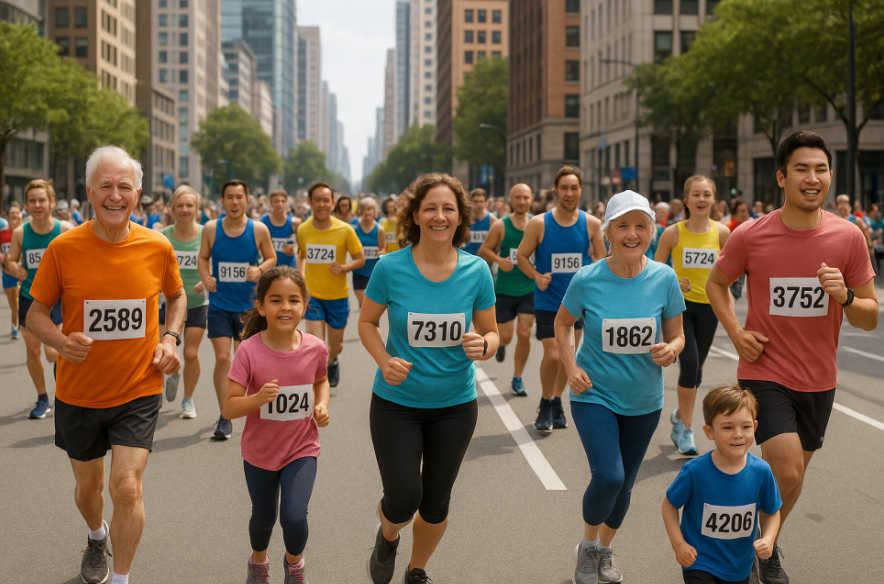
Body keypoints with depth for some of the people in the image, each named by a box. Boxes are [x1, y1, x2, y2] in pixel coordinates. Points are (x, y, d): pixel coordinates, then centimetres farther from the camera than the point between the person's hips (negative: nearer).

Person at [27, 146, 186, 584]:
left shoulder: (157, 248, -8)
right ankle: (97, 537, 53)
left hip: (138, 392, -1)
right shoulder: (64, 248, -12)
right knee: (88, 487, 19)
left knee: (127, 488, -12)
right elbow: (36, 314, -3)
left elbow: (176, 297, 12)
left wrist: (170, 339, -5)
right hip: (78, 394, 1)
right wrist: (61, 341, -24)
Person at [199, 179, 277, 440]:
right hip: (219, 304, 0)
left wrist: (260, 269, -14)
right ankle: (225, 417, 3)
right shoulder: (210, 229, -3)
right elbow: (203, 258, 9)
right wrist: (205, 278, -10)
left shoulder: (259, 230, -5)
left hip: (248, 305, 0)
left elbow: (271, 257, 7)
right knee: (222, 358, -8)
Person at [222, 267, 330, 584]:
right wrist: (259, 398, -36)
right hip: (259, 452, 0)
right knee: (264, 518, 19)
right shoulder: (250, 350, -20)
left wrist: (322, 404, -7)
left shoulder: (315, 348, -12)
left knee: (294, 517, -15)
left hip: (302, 450, 0)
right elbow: (229, 408, -19)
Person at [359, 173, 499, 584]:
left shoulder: (476, 270, -8)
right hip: (396, 401, -2)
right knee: (403, 500, -8)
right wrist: (384, 361, -17)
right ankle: (387, 536, 32)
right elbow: (367, 322, 1)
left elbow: (491, 333, 2)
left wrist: (483, 346, -22)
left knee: (436, 504, 12)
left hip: (455, 404, 2)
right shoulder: (391, 267, -12)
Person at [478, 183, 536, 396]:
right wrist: (499, 260, -19)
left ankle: (517, 379, 11)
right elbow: (483, 251, 0)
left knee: (524, 333, -5)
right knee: (505, 336, 2)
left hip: (530, 288, 1)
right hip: (505, 289, -1)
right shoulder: (501, 226, -5)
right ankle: (500, 344, 41)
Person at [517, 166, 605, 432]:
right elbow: (522, 255, 0)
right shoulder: (539, 223, -9)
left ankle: (557, 402, 34)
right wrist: (537, 276, -18)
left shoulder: (591, 224, -3)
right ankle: (546, 405, 12)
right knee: (553, 355, -12)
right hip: (548, 301, -3)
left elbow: (600, 256, 9)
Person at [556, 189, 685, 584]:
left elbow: (677, 334, 1)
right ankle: (587, 545, 11)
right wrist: (571, 367, -8)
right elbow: (562, 323, 5)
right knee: (608, 477, -18)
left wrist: (671, 350, -22)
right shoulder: (587, 279, -13)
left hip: (643, 400, 3)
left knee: (625, 484, 14)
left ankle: (605, 551, 40)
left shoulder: (664, 278, -9)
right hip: (594, 394, -3)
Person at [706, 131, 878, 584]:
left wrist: (845, 295, -23)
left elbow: (870, 319, -2)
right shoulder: (750, 236, -11)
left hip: (819, 379, 3)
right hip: (765, 373, -3)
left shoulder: (848, 237, -7)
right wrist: (736, 333, -5)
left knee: (792, 473, 18)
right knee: (788, 472, -16)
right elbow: (716, 283, 8)